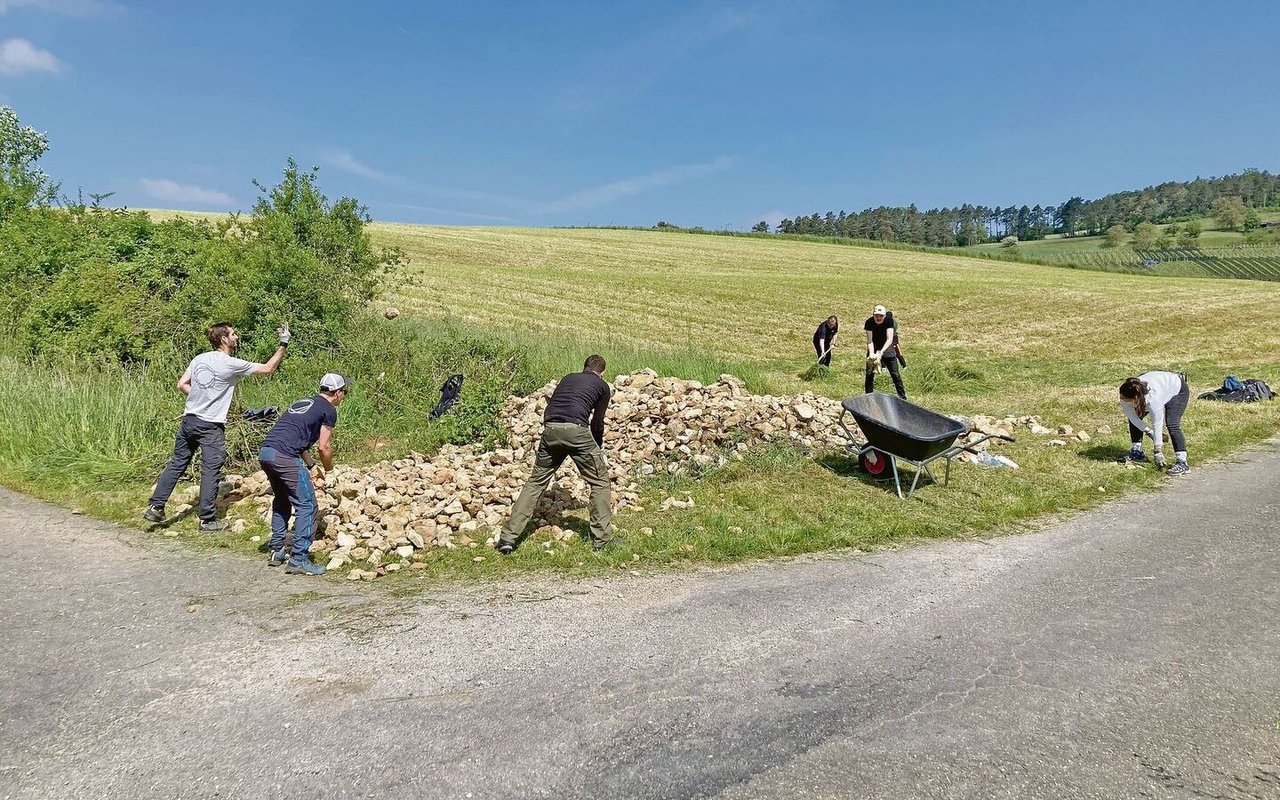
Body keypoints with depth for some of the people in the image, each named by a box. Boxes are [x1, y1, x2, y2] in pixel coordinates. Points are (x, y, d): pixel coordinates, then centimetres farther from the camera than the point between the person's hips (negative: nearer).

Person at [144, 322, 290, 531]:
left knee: (177, 464, 15)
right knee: (211, 472, 1)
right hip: (211, 426, -6)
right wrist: (283, 345, -1)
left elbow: (182, 385, 7)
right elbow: (268, 368, -4)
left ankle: (155, 507, 16)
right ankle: (208, 520, 6)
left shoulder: (199, 359, 7)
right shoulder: (232, 364, -10)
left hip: (189, 420, 6)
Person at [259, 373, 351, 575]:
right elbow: (323, 446, 0)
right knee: (306, 505, -2)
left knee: (281, 501, 25)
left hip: (265, 452, 9)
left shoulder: (303, 402, 27)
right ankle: (298, 560, -4)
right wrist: (328, 467, 20)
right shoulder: (329, 410, 4)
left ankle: (277, 551, 28)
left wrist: (312, 465, 35)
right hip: (284, 456, -9)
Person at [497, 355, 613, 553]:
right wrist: (598, 450, 36)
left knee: (536, 482, 15)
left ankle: (508, 537, 11)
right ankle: (601, 541, 10)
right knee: (600, 482, 12)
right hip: (577, 431, -4)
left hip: (550, 430, 4)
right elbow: (597, 423, 20)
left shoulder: (567, 378, 30)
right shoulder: (602, 386, 20)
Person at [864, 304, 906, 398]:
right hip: (874, 348, 1)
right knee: (869, 374, -3)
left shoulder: (889, 320, -22)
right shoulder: (869, 322, -18)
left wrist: (881, 352, -42)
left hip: (887, 348, -1)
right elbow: (870, 340, -21)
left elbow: (889, 339, -28)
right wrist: (871, 354, -38)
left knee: (895, 374, -4)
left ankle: (903, 397, 4)